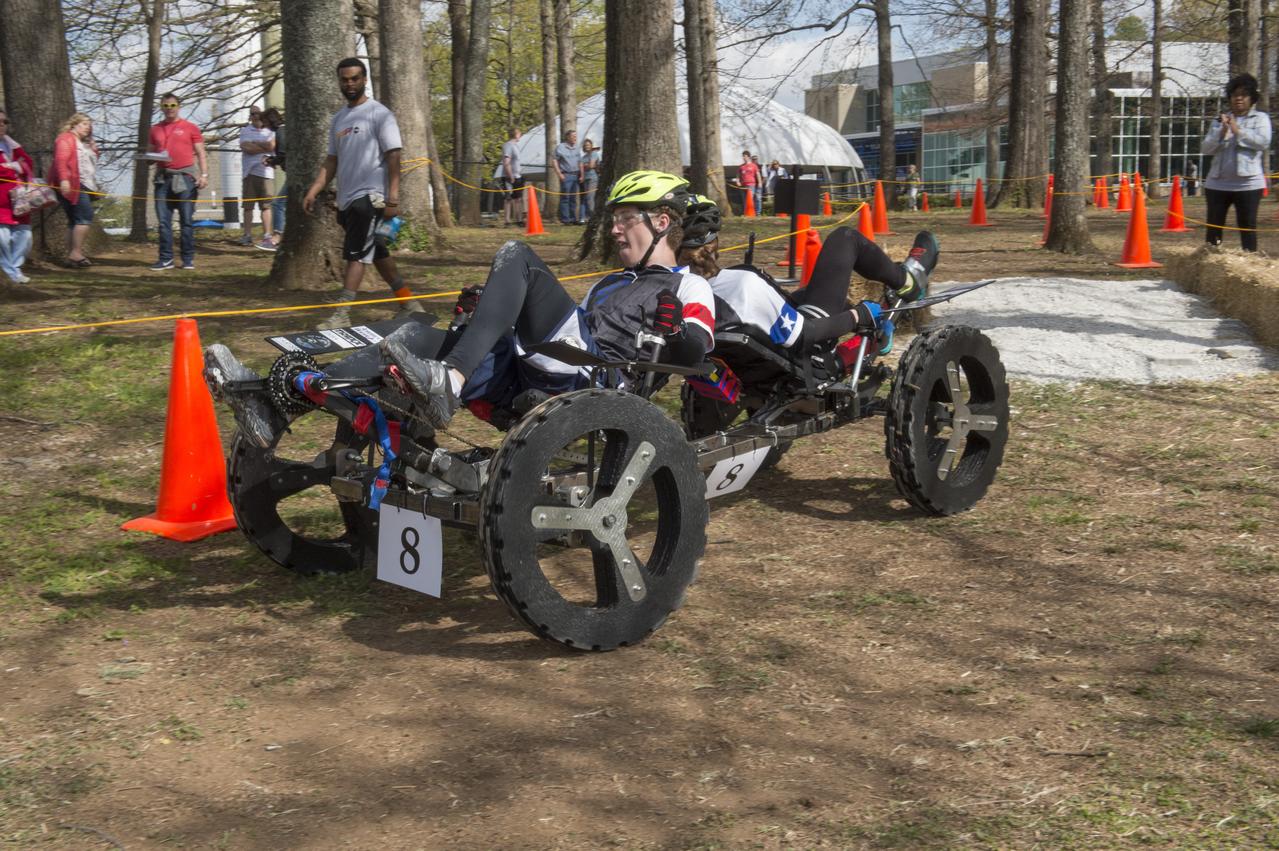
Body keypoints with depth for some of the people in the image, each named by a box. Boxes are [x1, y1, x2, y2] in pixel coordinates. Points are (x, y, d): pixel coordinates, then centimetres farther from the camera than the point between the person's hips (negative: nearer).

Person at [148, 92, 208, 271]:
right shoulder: (155, 130, 15)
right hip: (163, 177, 3)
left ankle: (188, 259, 3)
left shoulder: (190, 128, 5)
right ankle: (166, 258, 4)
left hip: (185, 176, -3)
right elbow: (151, 154, 21)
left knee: (186, 220, -2)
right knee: (163, 221, 0)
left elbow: (201, 153, 4)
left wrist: (204, 174, -8)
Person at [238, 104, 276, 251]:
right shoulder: (245, 130, 10)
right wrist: (264, 147, -4)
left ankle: (267, 236, -1)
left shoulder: (270, 131, 13)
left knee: (266, 205, -3)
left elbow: (272, 145, -4)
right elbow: (246, 147, -7)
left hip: (266, 171, 0)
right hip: (249, 172, 0)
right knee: (248, 205, 2)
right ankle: (247, 235, 7)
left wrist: (254, 144, -7)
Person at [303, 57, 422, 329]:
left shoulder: (379, 114, -5)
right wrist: (313, 192, 9)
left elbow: (393, 156, -10)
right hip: (346, 199, 8)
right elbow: (332, 160, 19)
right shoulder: (338, 118, 16)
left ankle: (341, 314, -14)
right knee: (376, 253, 13)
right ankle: (408, 303, 23)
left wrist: (393, 199, -18)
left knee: (355, 254, -12)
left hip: (369, 196, -8)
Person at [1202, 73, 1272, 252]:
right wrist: (1222, 132, -12)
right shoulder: (1220, 120, 14)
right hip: (1217, 183, 3)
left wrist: (1238, 131, -13)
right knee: (1213, 227, 4)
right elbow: (1206, 148, 4)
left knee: (1247, 227, -3)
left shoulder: (1260, 118, 5)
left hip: (1248, 183, -3)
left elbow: (1264, 142, -12)